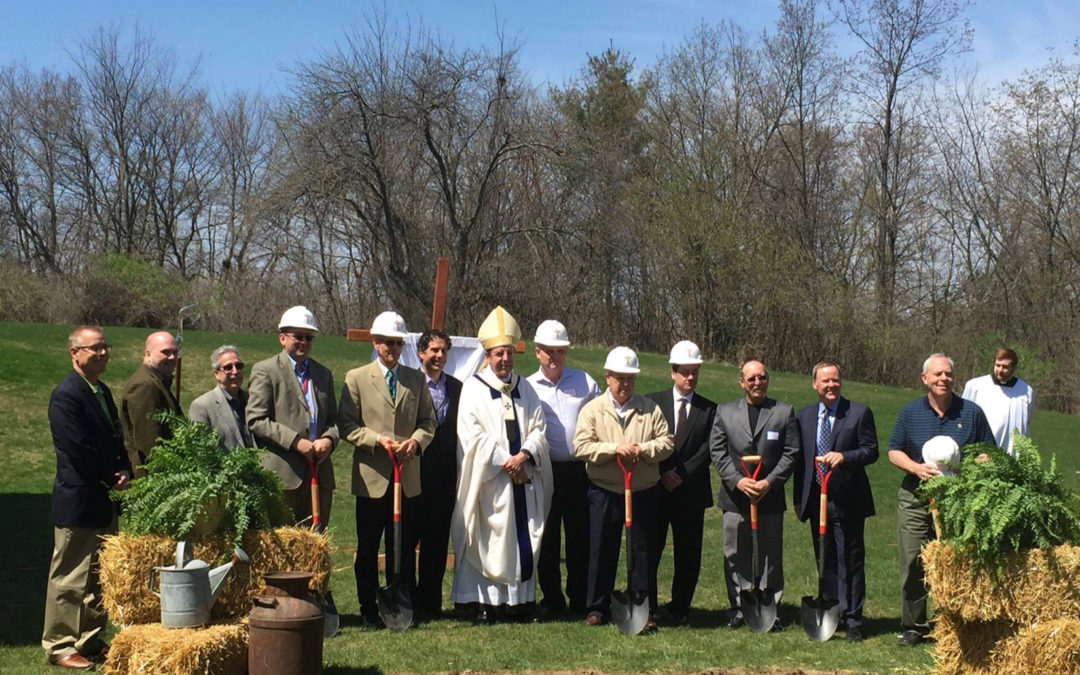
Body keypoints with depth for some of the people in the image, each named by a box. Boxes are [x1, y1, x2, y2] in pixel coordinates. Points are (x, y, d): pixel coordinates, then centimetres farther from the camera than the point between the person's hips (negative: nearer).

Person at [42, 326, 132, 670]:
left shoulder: (102, 391, 13)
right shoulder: (66, 395, -16)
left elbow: (115, 440, 17)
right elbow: (78, 449, -21)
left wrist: (124, 471, -2)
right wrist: (113, 478, -10)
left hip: (104, 500, 9)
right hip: (78, 502, -9)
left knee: (99, 576, 15)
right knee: (69, 578, -1)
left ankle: (91, 639, 24)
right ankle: (59, 646, 8)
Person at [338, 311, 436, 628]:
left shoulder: (416, 379, 11)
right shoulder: (356, 378, 2)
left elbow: (428, 421, 11)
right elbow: (347, 424, -3)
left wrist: (416, 440, -9)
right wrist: (377, 439, -17)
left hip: (408, 478, 2)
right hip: (371, 477, -2)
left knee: (404, 548, 7)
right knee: (368, 548, 4)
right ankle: (369, 609, 13)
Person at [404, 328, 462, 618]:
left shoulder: (457, 388, 10)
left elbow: (460, 430, 9)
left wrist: (459, 470, 3)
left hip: (446, 474, 4)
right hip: (415, 472, -4)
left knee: (437, 540, 9)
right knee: (407, 538, 2)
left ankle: (430, 601, 16)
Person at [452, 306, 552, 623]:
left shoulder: (524, 388, 12)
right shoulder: (473, 388, -1)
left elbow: (538, 429, 7)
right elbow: (472, 435, -9)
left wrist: (523, 456, -12)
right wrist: (504, 461, -14)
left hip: (524, 477, 4)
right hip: (489, 479, -4)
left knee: (524, 538, 3)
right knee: (489, 540, -2)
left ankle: (520, 599, 9)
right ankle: (485, 602, 2)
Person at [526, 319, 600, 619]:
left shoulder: (585, 382, 8)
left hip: (579, 470, 1)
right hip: (545, 471, 0)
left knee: (580, 537, 4)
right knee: (547, 538, 5)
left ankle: (580, 599, 14)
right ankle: (551, 599, 15)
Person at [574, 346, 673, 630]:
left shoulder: (650, 408, 7)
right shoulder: (593, 409, 3)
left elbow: (667, 442, 2)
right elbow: (581, 446, -6)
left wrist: (643, 450, -15)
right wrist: (614, 449, -17)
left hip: (643, 492, 1)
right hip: (604, 492, -1)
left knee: (642, 550, 4)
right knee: (601, 550, 4)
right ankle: (597, 608, 13)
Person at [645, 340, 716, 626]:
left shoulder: (709, 410, 7)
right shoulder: (652, 402, 6)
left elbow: (708, 450, -1)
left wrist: (681, 474, -11)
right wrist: (662, 474, -10)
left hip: (692, 492, 1)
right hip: (655, 490, -1)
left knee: (687, 554, 5)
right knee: (648, 550, 0)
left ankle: (679, 608, 16)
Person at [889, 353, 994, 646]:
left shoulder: (971, 412, 6)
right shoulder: (910, 412, 7)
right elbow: (894, 452, 9)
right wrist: (916, 468, -11)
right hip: (916, 498, 1)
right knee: (913, 564, 0)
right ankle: (913, 625, 11)